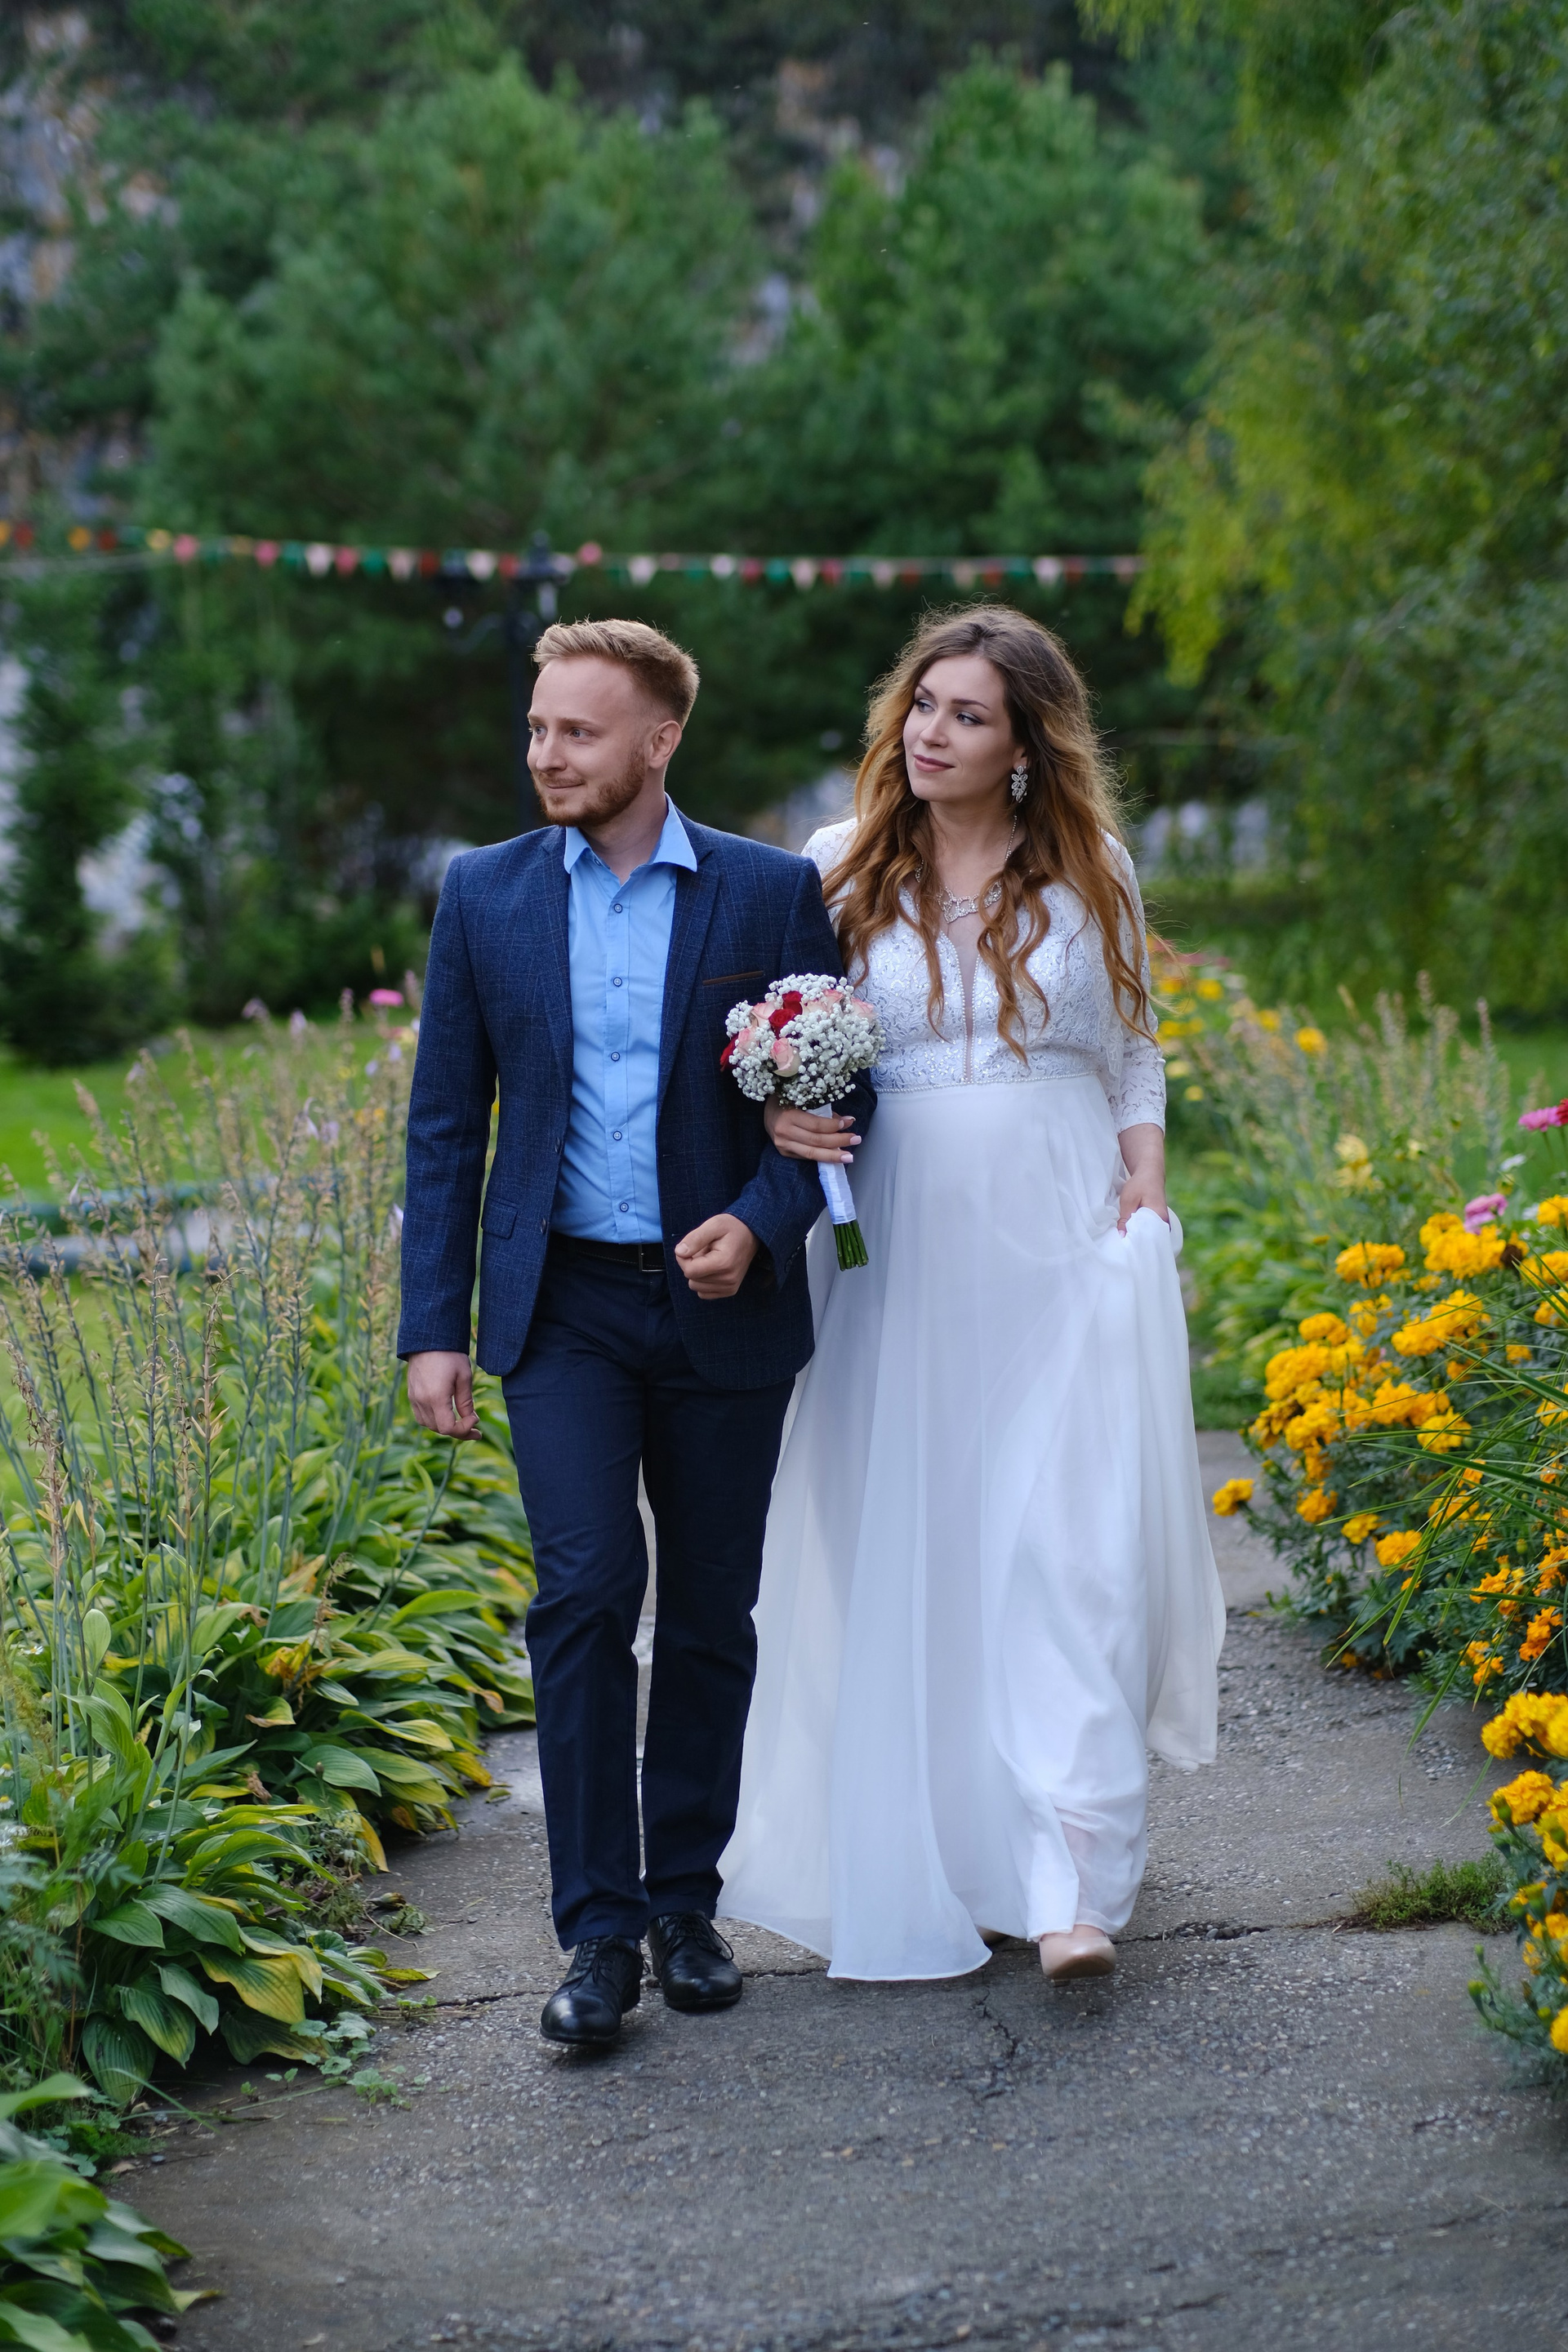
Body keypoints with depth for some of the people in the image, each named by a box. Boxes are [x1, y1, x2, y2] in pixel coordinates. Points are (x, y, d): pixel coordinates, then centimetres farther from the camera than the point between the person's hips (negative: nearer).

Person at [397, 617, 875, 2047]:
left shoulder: (775, 895, -1)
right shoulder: (485, 895, 4)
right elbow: (445, 1125, 5)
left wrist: (761, 1222, -15)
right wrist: (432, 1329, 0)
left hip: (725, 1303, 0)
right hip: (563, 1304, 0)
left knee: (710, 1618, 8)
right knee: (586, 1595, -13)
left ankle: (687, 1902, 23)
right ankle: (601, 1931, -6)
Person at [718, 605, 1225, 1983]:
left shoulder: (1090, 873, 6)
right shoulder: (842, 870, 5)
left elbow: (1134, 1060, 13)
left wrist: (1146, 1210, 1)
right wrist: (783, 1113, -10)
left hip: (1061, 1253, -1)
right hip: (901, 1252, 1)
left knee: (1072, 1549, -8)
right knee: (913, 1551, 2)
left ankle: (1072, 1884, -9)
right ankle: (948, 1859, 15)